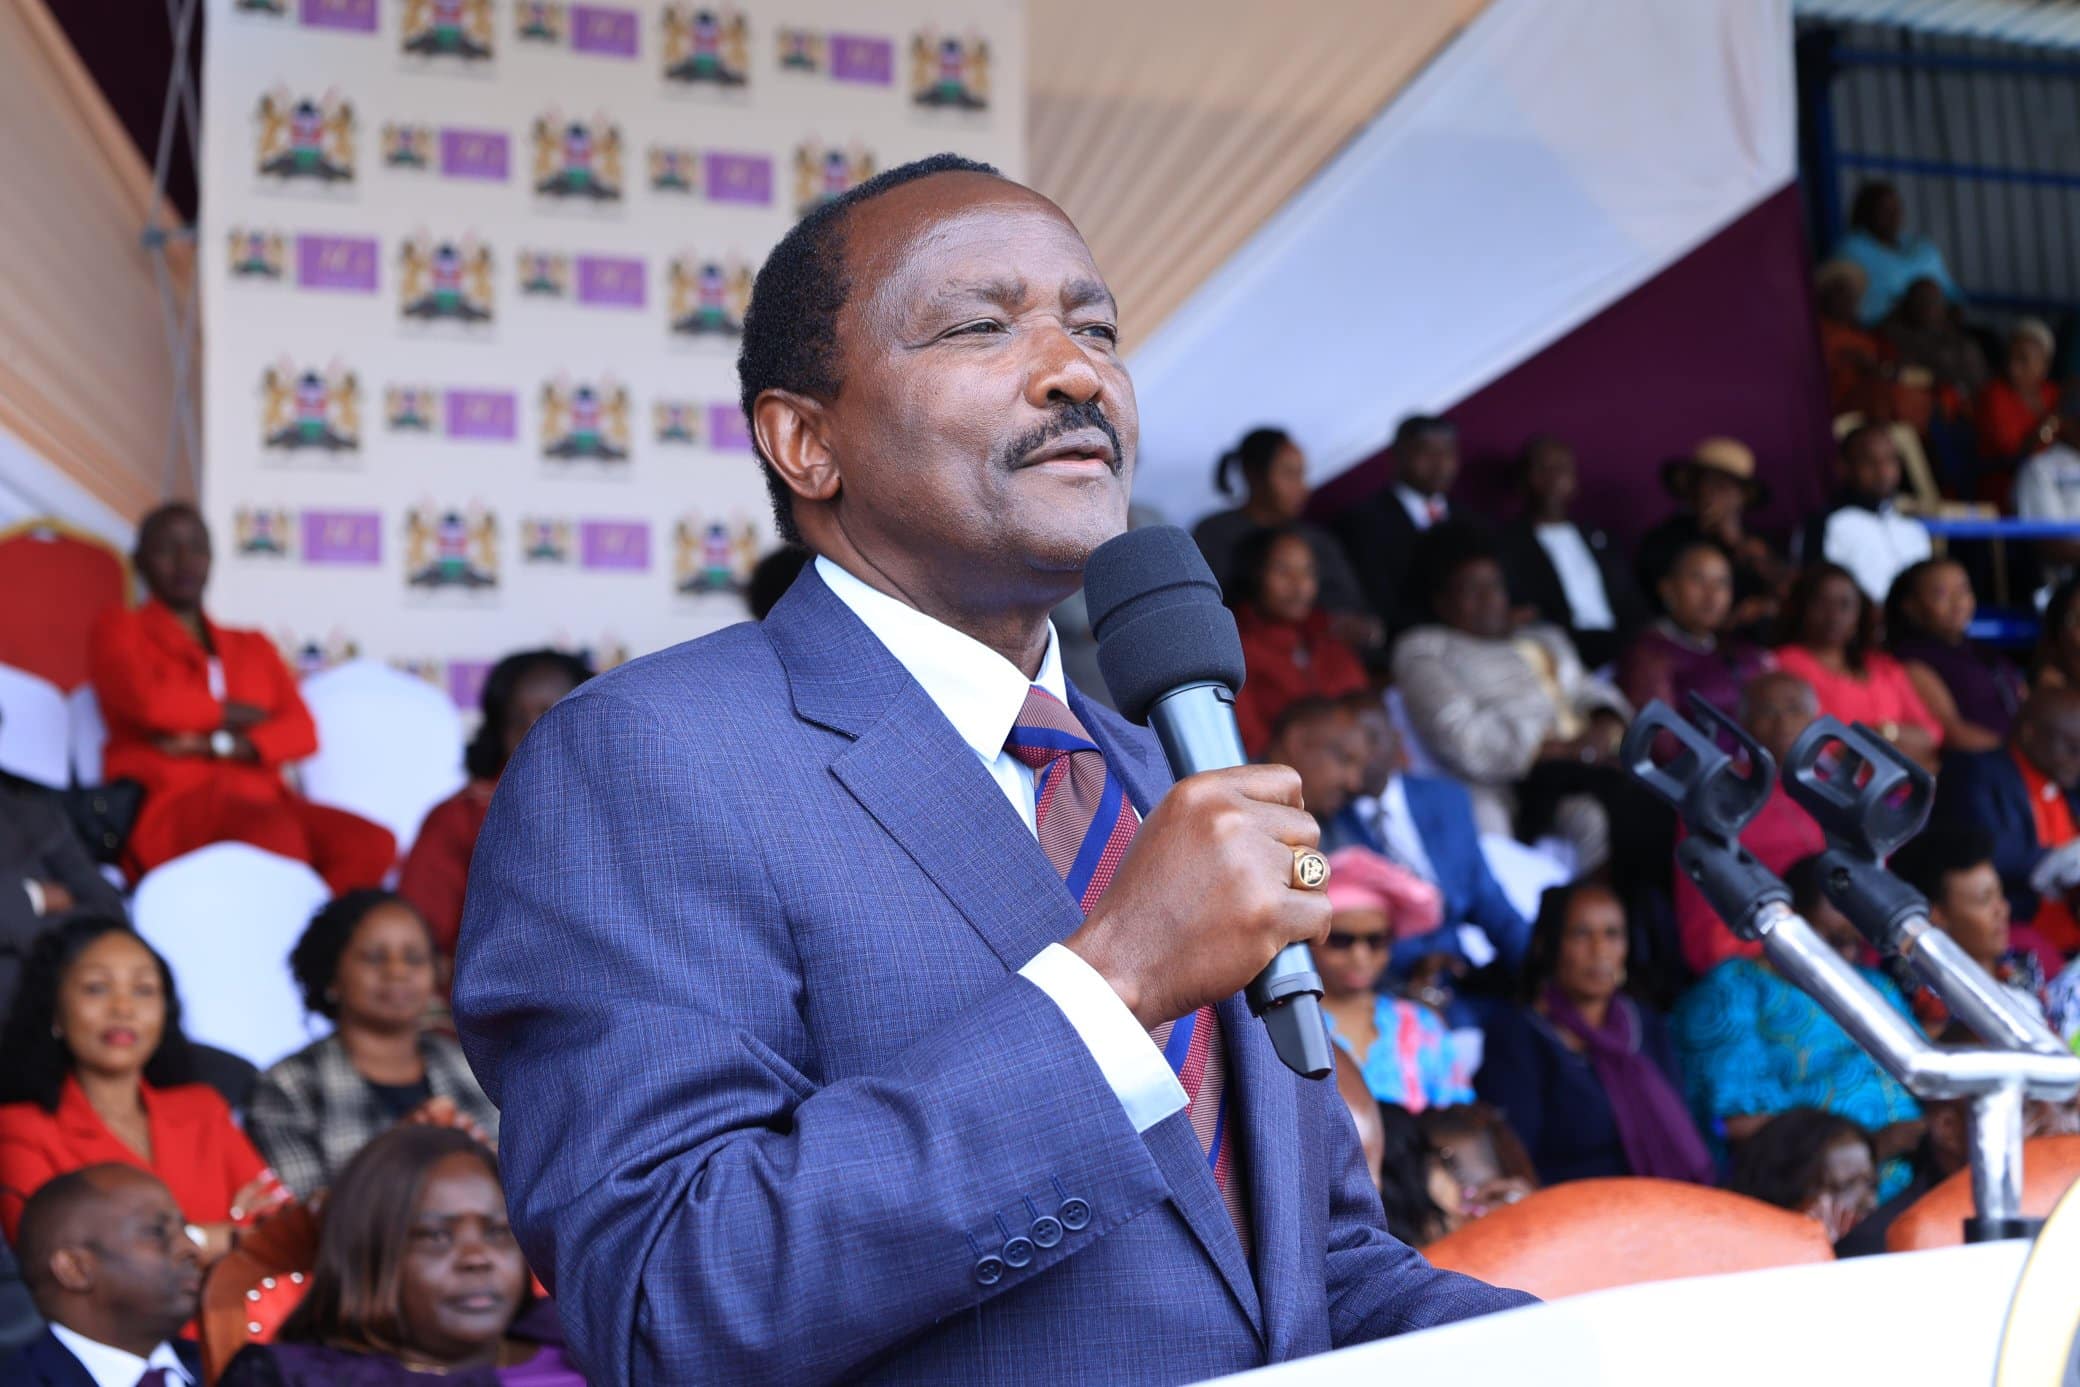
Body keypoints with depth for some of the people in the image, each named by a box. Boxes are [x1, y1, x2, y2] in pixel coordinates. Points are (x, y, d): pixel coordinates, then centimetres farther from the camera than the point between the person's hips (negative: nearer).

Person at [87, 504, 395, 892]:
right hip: (168, 806, -5)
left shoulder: (253, 647, 27)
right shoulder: (119, 628, 15)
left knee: (372, 844, -29)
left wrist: (218, 746, -9)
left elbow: (302, 730, 8)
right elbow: (149, 702, -8)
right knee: (276, 835, -40)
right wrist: (236, 713, 7)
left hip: (260, 800, 5)